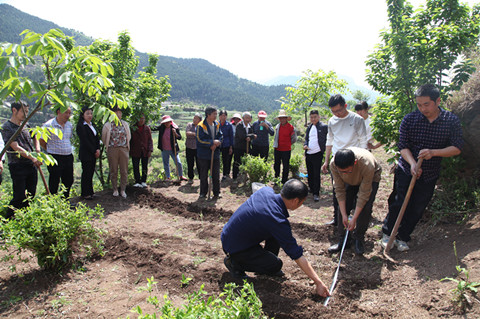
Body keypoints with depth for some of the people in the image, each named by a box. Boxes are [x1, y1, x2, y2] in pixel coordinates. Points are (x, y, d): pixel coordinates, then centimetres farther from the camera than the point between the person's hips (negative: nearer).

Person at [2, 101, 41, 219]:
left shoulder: (26, 125, 12)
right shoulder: (6, 127, -8)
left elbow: (35, 138, 30)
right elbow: (16, 148, -16)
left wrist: (37, 150, 10)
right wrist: (33, 158, -21)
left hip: (31, 165, 6)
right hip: (17, 166, -6)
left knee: (31, 194, 11)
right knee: (19, 197, -5)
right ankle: (8, 219, 12)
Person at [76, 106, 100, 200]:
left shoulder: (92, 125, 17)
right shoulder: (81, 126, -8)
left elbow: (97, 138, 14)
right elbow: (85, 141, -13)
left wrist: (98, 149, -1)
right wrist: (94, 151, -11)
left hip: (93, 153, 7)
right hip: (86, 154, -7)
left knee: (91, 172, 10)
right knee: (86, 173, -2)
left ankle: (90, 192, 17)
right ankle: (85, 194, 6)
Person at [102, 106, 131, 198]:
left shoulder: (125, 124, 10)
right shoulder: (107, 125, 2)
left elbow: (129, 137, 19)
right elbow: (104, 139, 11)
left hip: (124, 149, 2)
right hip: (112, 150, -2)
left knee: (124, 171, 2)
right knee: (113, 171, 4)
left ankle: (123, 190, 12)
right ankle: (115, 189, 16)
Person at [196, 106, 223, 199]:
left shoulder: (217, 124, 5)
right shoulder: (201, 126, -13)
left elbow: (221, 136, 8)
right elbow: (200, 140, -18)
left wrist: (217, 142, -13)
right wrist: (212, 142, -20)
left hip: (215, 154, 4)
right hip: (204, 154, -4)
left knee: (216, 174, 9)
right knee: (203, 175, 7)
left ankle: (216, 193, 20)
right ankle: (203, 193, 21)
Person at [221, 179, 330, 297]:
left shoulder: (266, 190, -8)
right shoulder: (278, 221, -29)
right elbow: (297, 255, -23)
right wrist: (318, 282, -15)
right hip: (235, 247, -8)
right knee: (276, 265, -12)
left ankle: (264, 261, 18)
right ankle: (235, 263, 0)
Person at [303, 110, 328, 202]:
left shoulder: (323, 127, -3)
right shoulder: (309, 127, 15)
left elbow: (327, 139, -4)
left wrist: (324, 151, -15)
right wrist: (305, 145, 2)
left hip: (317, 153, -6)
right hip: (308, 153, 6)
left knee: (316, 174, -5)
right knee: (310, 173, 15)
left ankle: (316, 193, 0)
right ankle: (311, 189, 30)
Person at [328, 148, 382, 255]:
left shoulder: (367, 165, -44)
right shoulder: (333, 164, -35)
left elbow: (364, 194, -33)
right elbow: (339, 190, -23)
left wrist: (354, 219, -29)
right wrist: (344, 215, -24)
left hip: (371, 178, -3)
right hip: (350, 181, 3)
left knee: (365, 209, -17)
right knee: (342, 206, -9)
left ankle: (359, 239, 2)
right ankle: (343, 239, 5)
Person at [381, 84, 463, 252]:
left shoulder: (452, 121, -6)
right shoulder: (409, 119, -8)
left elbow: (457, 148, -7)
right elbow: (403, 146, -8)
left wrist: (434, 152, -24)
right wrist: (412, 163, -25)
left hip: (429, 175, 1)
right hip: (406, 171, -1)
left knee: (417, 209, 8)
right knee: (398, 204, 1)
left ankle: (402, 237, 25)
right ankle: (387, 233, 22)